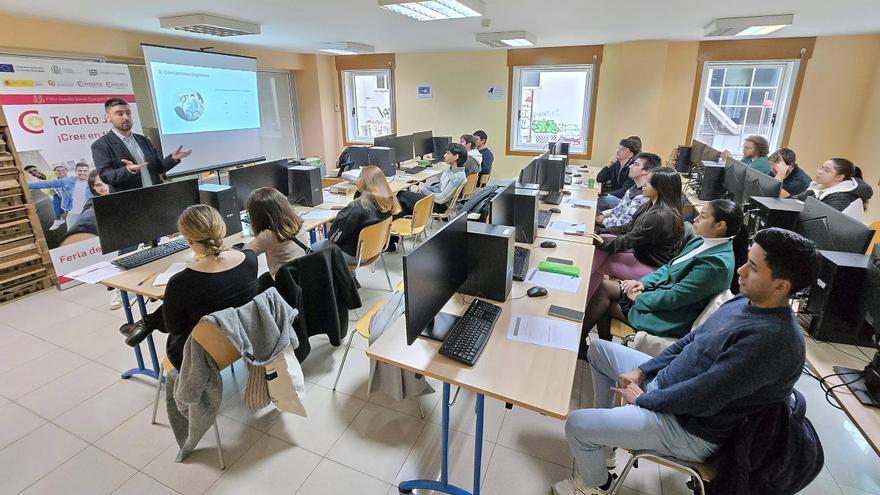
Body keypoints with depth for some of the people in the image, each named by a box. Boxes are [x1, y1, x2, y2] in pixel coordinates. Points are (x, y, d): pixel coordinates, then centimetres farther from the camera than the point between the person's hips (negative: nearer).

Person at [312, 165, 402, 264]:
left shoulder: (358, 207, -31)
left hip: (354, 254, -8)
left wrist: (330, 236, 1)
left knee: (314, 247, 16)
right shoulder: (388, 201, -11)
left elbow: (337, 236, -19)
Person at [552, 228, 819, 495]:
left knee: (576, 424, -17)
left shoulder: (772, 338, -31)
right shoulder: (747, 301, -1)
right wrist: (641, 371, 1)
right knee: (599, 349, 17)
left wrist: (643, 398, -15)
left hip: (690, 428, -9)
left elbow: (703, 398, -30)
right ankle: (603, 436, 29)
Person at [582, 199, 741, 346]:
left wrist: (638, 297, -12)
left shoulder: (716, 263, -25)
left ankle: (579, 340, 15)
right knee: (605, 286, 0)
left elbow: (673, 299, -25)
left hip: (670, 317, -8)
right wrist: (643, 283, -1)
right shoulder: (701, 241, 2)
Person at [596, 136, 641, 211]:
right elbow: (599, 180, 2)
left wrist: (604, 195, -22)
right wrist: (610, 164, -10)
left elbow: (624, 192, -19)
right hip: (612, 197, 7)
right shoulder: (616, 164, 5)